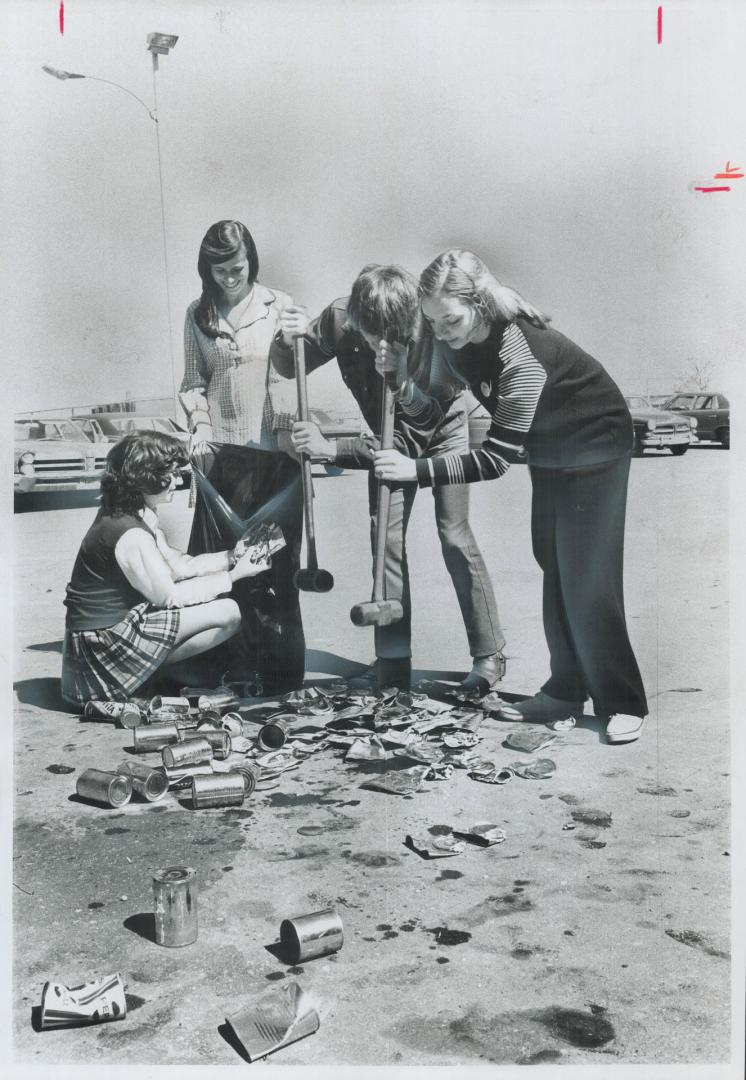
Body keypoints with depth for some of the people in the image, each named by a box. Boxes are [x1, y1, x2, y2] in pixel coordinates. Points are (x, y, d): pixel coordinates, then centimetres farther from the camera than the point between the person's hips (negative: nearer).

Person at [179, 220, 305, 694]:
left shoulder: (280, 307, 1)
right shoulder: (198, 315, 10)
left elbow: (290, 378, -3)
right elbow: (193, 382, 13)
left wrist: (296, 439, -14)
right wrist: (200, 423, -4)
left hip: (273, 453, -3)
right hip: (221, 453, 3)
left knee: (275, 561, 0)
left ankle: (280, 671, 11)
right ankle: (225, 662, 14)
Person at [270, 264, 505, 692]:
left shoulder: (437, 345, -40)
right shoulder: (341, 319, -28)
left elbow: (409, 442, -37)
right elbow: (290, 367, -11)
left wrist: (331, 448, -44)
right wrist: (288, 341, -34)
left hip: (442, 429, -4)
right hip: (390, 435, 4)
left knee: (455, 535, -9)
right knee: (386, 534, -1)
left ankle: (489, 654, 4)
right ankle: (393, 660, 6)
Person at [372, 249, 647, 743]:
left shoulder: (522, 355, -36)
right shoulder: (466, 339, -11)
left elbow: (496, 459, -36)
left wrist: (416, 470, -38)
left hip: (596, 447, -8)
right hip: (548, 450, 8)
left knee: (588, 580, -9)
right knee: (554, 571, 9)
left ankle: (624, 704, 4)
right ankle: (564, 694, 17)